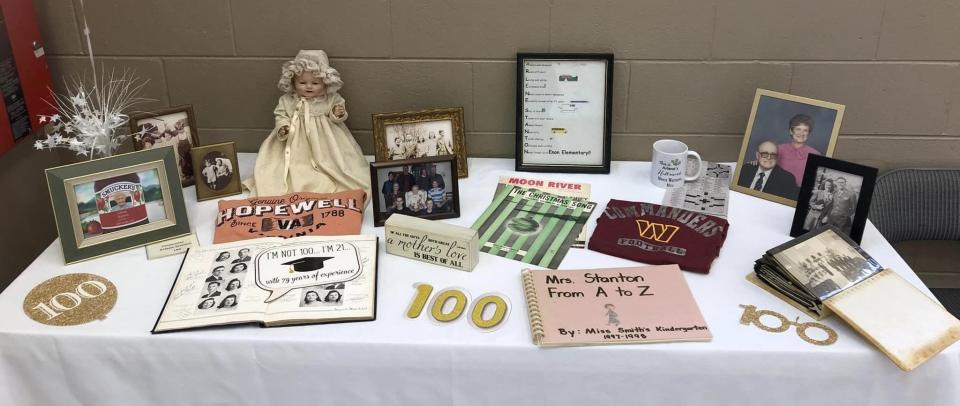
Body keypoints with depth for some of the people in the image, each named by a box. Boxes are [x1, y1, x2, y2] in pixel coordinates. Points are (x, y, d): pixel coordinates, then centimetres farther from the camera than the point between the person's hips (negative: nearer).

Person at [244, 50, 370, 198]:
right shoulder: (287, 100, -2)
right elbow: (281, 115, 5)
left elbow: (337, 117, 6)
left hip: (324, 145, 0)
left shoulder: (332, 99, -4)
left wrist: (338, 114, -17)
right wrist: (282, 128, -14)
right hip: (296, 144, 0)